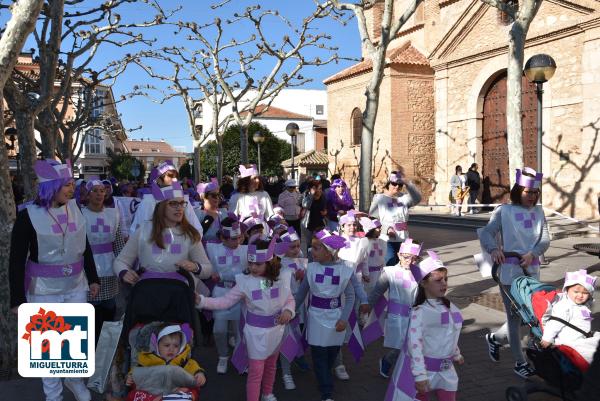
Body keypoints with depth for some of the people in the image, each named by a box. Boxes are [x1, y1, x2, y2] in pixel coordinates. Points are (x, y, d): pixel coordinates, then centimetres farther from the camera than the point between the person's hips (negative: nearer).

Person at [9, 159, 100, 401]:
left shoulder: (74, 208, 0)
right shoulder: (28, 215, -12)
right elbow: (17, 260, -9)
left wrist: (93, 279, 12)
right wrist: (17, 298, -10)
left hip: (76, 286, 4)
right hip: (44, 290, -4)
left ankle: (74, 378, 38)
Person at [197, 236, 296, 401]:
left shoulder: (282, 278, -10)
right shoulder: (244, 281, -15)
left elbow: (290, 299, 3)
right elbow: (225, 301, -15)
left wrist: (288, 311, -19)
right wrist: (201, 300, -27)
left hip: (276, 329, 3)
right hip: (256, 331, -3)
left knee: (271, 365, 24)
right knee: (256, 371, -1)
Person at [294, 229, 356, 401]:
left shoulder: (344, 269, -12)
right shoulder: (311, 268, -9)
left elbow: (350, 296, -3)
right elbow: (302, 292, 2)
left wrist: (344, 319, -10)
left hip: (336, 316, 0)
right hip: (317, 316, 0)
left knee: (332, 353, 9)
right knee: (319, 355, 2)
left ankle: (325, 379, 28)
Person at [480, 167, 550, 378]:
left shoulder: (539, 212, 8)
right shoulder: (504, 211, -5)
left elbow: (545, 239, 0)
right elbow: (486, 232, -15)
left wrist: (532, 254, -19)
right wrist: (494, 248, -35)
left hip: (532, 271, 5)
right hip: (510, 271, -5)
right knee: (515, 316, 3)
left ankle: (495, 338, 37)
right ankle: (520, 362, 16)